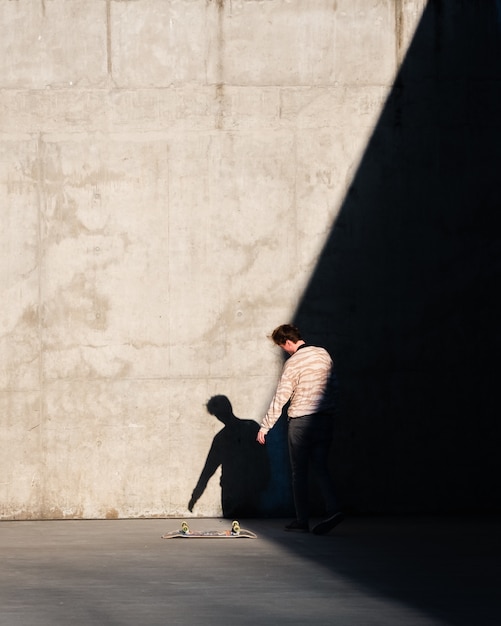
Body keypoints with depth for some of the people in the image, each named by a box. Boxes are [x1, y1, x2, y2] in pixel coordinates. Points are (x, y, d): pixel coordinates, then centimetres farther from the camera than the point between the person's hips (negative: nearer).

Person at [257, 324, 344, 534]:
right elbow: (332, 385, 14)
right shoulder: (323, 354, 6)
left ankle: (302, 521, 4)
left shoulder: (293, 363, -11)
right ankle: (333, 509, -13)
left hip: (301, 421, -5)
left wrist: (265, 427, -10)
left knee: (299, 472, 4)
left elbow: (280, 398, -13)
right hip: (325, 419, 5)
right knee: (321, 468, 7)